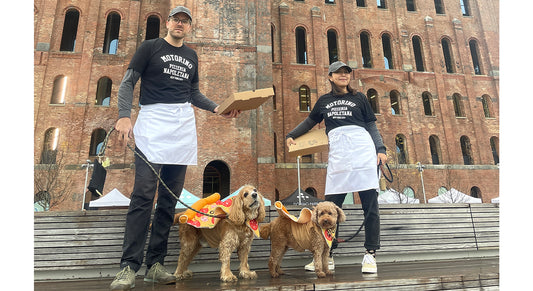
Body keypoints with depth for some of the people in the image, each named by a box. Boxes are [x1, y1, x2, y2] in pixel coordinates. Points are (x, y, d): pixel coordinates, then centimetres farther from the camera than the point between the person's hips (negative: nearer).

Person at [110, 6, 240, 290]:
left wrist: (217, 108, 11)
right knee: (143, 195, -13)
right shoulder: (150, 47, 8)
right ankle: (129, 266, -6)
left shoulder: (191, 56, 21)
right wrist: (124, 116, -12)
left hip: (184, 123, 4)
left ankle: (155, 264, 8)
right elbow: (128, 83, 2)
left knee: (169, 199, 1)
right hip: (153, 121, -4)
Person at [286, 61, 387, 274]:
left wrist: (380, 149, 1)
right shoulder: (324, 101, 21)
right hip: (338, 154, 1)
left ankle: (370, 255, 4)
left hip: (362, 149, -1)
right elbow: (310, 121, 35)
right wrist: (291, 135, 31)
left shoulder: (359, 98, 16)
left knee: (370, 204, -4)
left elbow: (372, 126, 14)